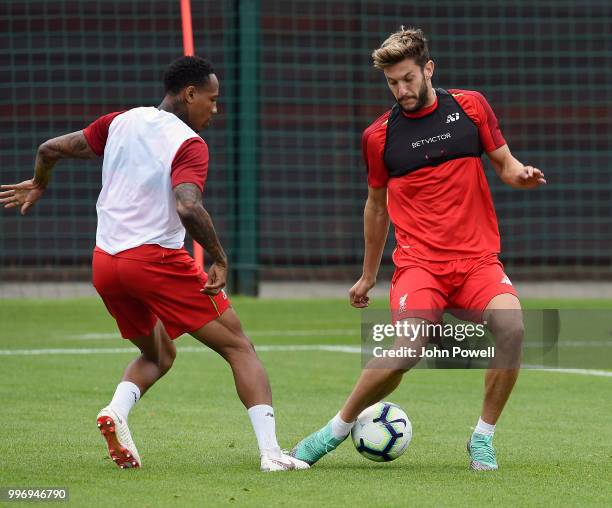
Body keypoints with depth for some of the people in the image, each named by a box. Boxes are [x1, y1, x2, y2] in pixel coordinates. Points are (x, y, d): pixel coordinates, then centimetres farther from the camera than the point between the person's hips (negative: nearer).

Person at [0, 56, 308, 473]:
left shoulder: (121, 122, 10)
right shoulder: (190, 144, -9)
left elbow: (51, 149, 15)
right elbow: (187, 207, -26)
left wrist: (39, 184, 34)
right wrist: (219, 259, -17)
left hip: (104, 264, 7)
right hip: (156, 258, -7)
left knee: (158, 354, 27)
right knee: (239, 347, 2)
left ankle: (117, 411, -3)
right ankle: (271, 451, -10)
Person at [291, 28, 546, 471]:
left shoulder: (470, 106, 5)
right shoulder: (379, 136, 5)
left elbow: (504, 163, 14)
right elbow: (377, 205, 19)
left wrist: (521, 174, -11)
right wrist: (369, 275, 27)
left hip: (478, 258, 1)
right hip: (419, 263, -1)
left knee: (511, 324, -27)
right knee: (408, 348, -25)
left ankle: (483, 440, -8)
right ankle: (337, 429, -1)